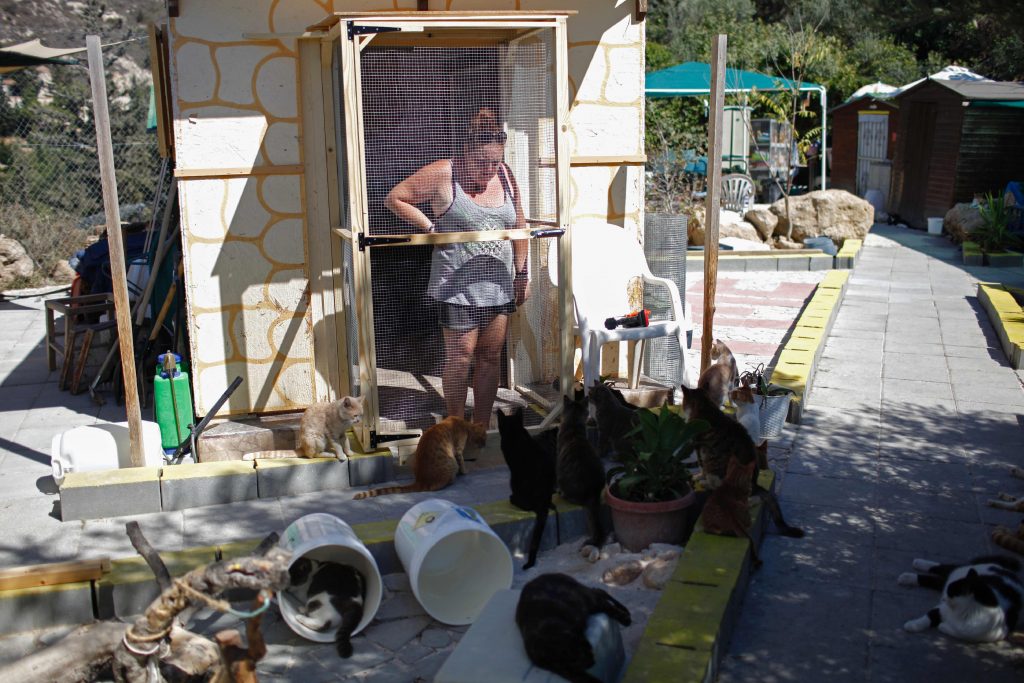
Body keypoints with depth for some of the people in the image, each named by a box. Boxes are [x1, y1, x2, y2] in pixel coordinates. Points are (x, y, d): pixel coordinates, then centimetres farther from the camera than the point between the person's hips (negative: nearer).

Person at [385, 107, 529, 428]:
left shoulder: (505, 175, 7)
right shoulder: (443, 175, -9)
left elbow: (518, 226, 15)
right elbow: (395, 198, -4)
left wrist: (522, 273, 15)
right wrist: (430, 227, -10)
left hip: (498, 283, 5)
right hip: (458, 284, -5)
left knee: (490, 356, 9)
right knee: (460, 356, 0)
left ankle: (482, 426, 21)